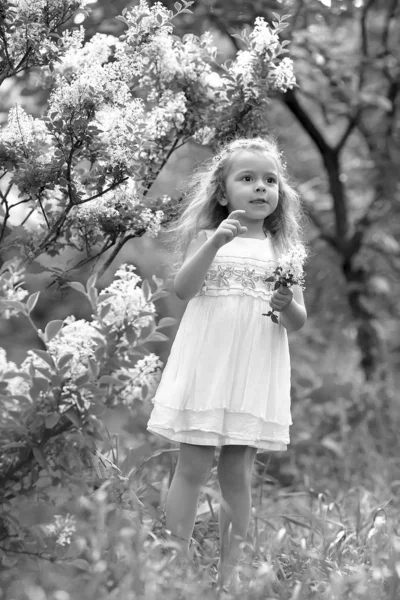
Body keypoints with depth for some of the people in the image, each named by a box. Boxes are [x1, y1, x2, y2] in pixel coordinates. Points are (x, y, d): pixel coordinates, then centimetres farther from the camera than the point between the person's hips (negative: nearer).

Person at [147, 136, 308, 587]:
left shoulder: (283, 250, 9)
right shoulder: (207, 238, 3)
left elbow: (299, 321, 7)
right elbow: (183, 289, -12)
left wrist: (288, 306, -16)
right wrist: (216, 242, -23)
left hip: (255, 375, 2)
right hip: (206, 364, -2)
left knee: (237, 473, 5)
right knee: (192, 467, -2)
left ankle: (228, 571, 11)